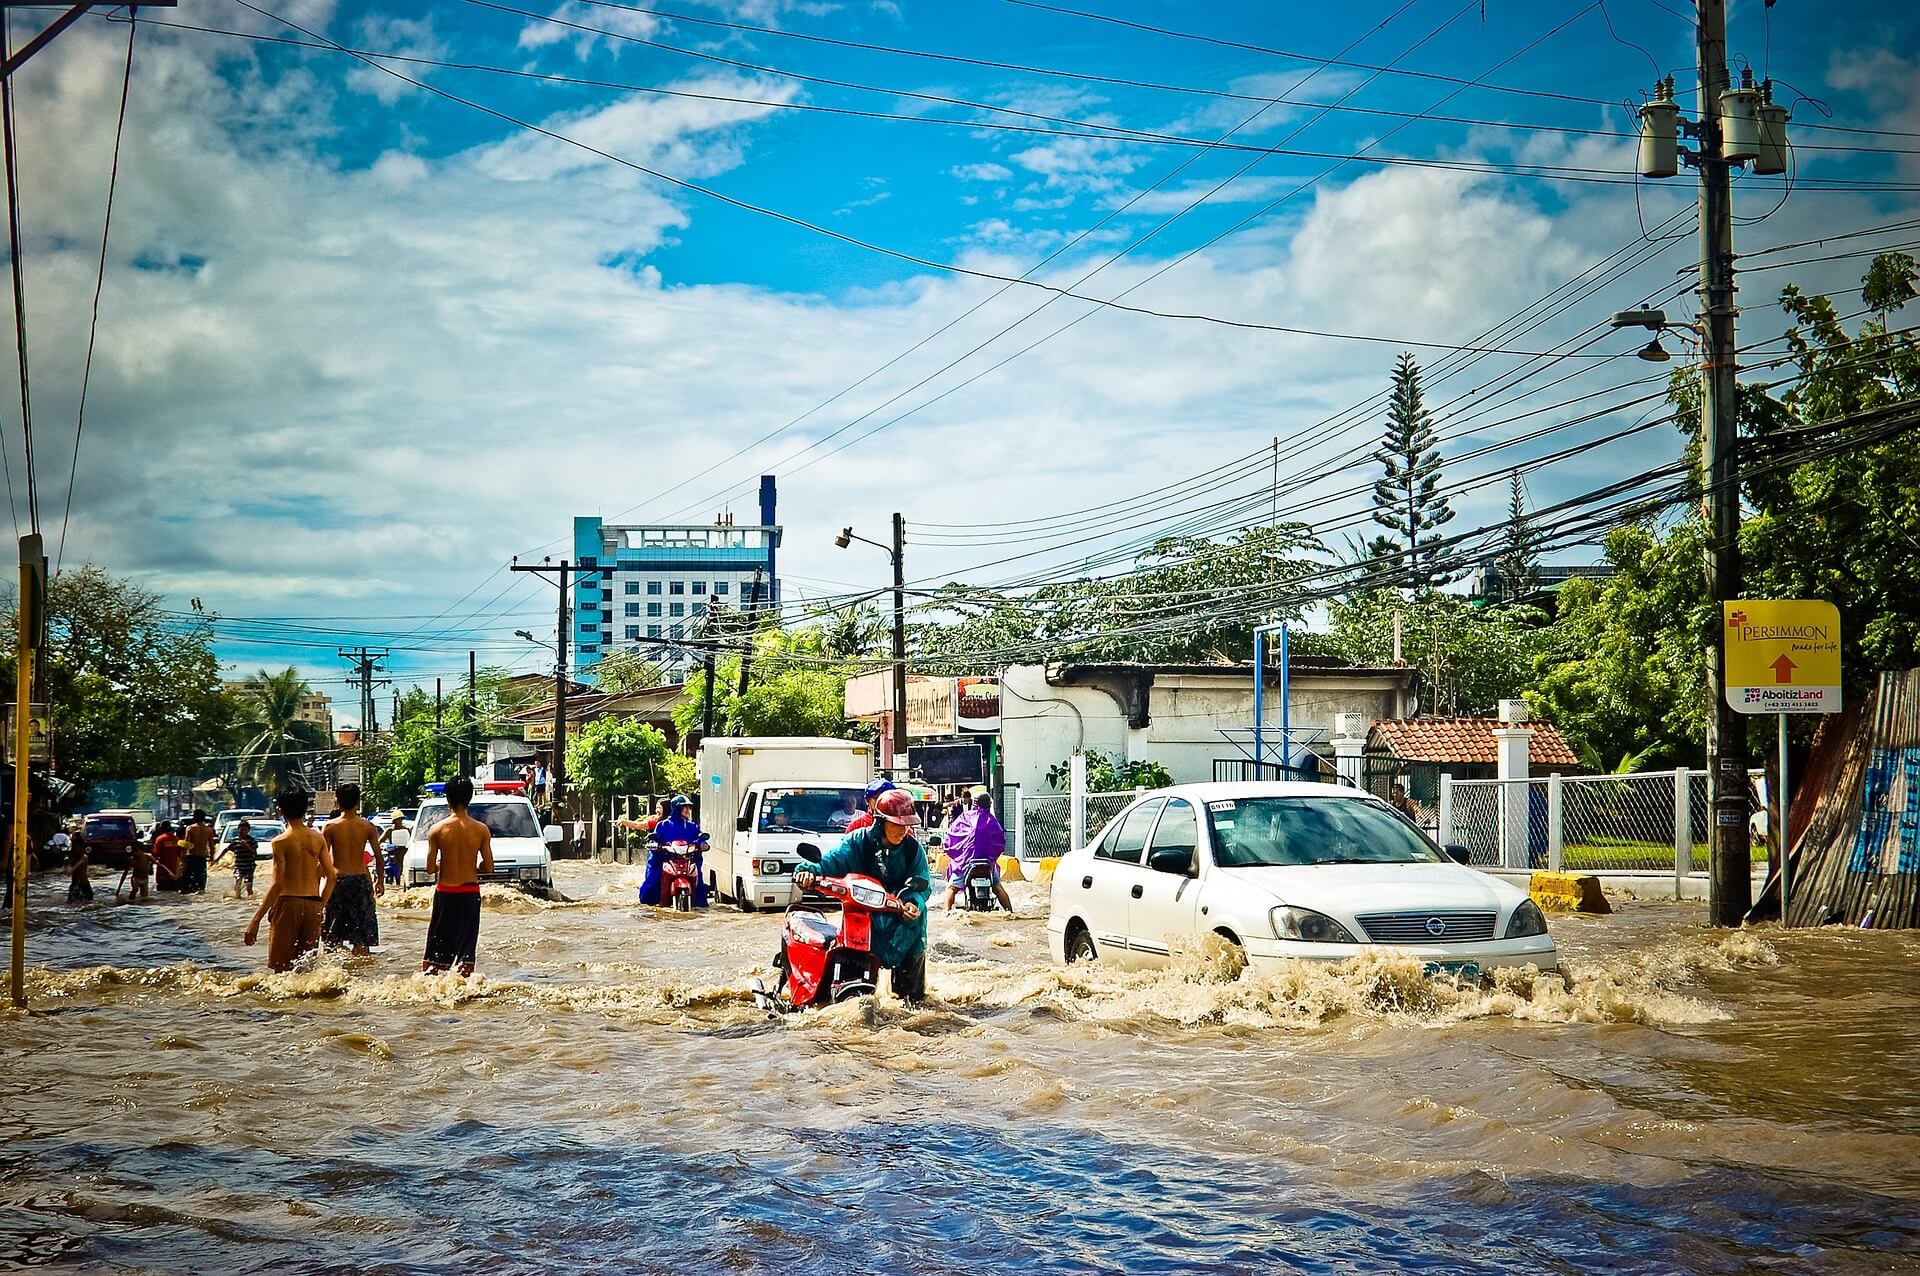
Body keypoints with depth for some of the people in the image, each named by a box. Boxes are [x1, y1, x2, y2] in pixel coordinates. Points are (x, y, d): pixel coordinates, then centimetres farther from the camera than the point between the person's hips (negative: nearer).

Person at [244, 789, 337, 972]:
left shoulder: (281, 842, -9)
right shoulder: (318, 838, 5)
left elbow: (277, 885, -14)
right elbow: (330, 877, 4)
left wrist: (255, 920, -13)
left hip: (288, 903, -4)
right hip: (312, 904, 4)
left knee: (282, 969, 2)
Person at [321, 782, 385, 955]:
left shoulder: (330, 827, -3)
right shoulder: (367, 826, -1)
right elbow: (378, 855, 1)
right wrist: (380, 881, 13)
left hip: (338, 880, 0)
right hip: (361, 879, 0)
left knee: (333, 934, 9)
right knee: (362, 936, 5)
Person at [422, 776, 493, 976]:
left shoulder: (437, 829, -9)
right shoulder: (481, 830, -7)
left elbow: (430, 868, -8)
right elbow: (488, 867, -5)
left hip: (445, 892, 0)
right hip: (470, 892, 0)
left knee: (438, 942, 11)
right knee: (466, 943, 8)